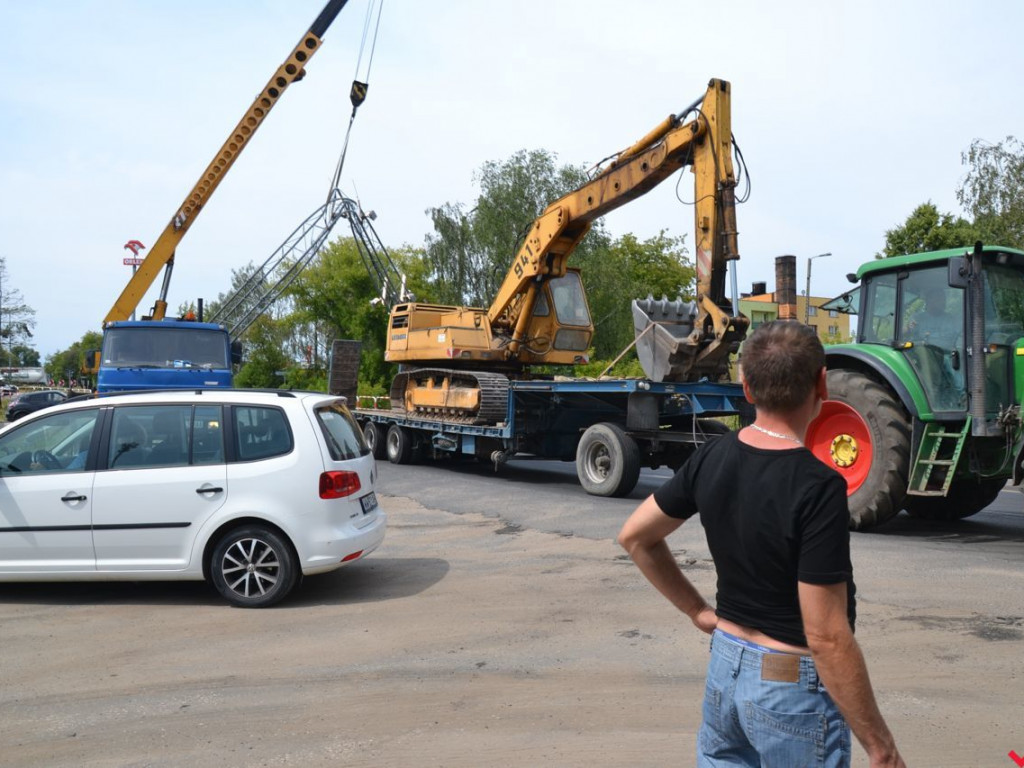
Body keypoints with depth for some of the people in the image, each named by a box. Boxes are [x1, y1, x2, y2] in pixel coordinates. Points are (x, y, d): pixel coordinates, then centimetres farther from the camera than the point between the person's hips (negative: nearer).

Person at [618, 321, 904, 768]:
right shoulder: (818, 488, -25)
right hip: (793, 686, -5)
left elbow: (635, 536, 5)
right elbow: (826, 638, -23)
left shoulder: (712, 458, -6)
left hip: (724, 662, 6)